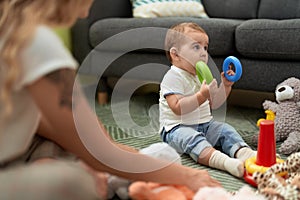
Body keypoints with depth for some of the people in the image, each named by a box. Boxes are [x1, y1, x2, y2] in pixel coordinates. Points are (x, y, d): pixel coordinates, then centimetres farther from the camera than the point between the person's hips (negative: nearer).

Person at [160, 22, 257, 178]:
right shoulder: (173, 77, -12)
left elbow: (214, 104, 18)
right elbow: (178, 108, -24)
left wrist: (225, 86, 4)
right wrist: (202, 95, -30)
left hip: (204, 124, 9)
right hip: (177, 128, -8)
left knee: (225, 130, -13)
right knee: (192, 138, -36)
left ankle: (243, 152, -36)